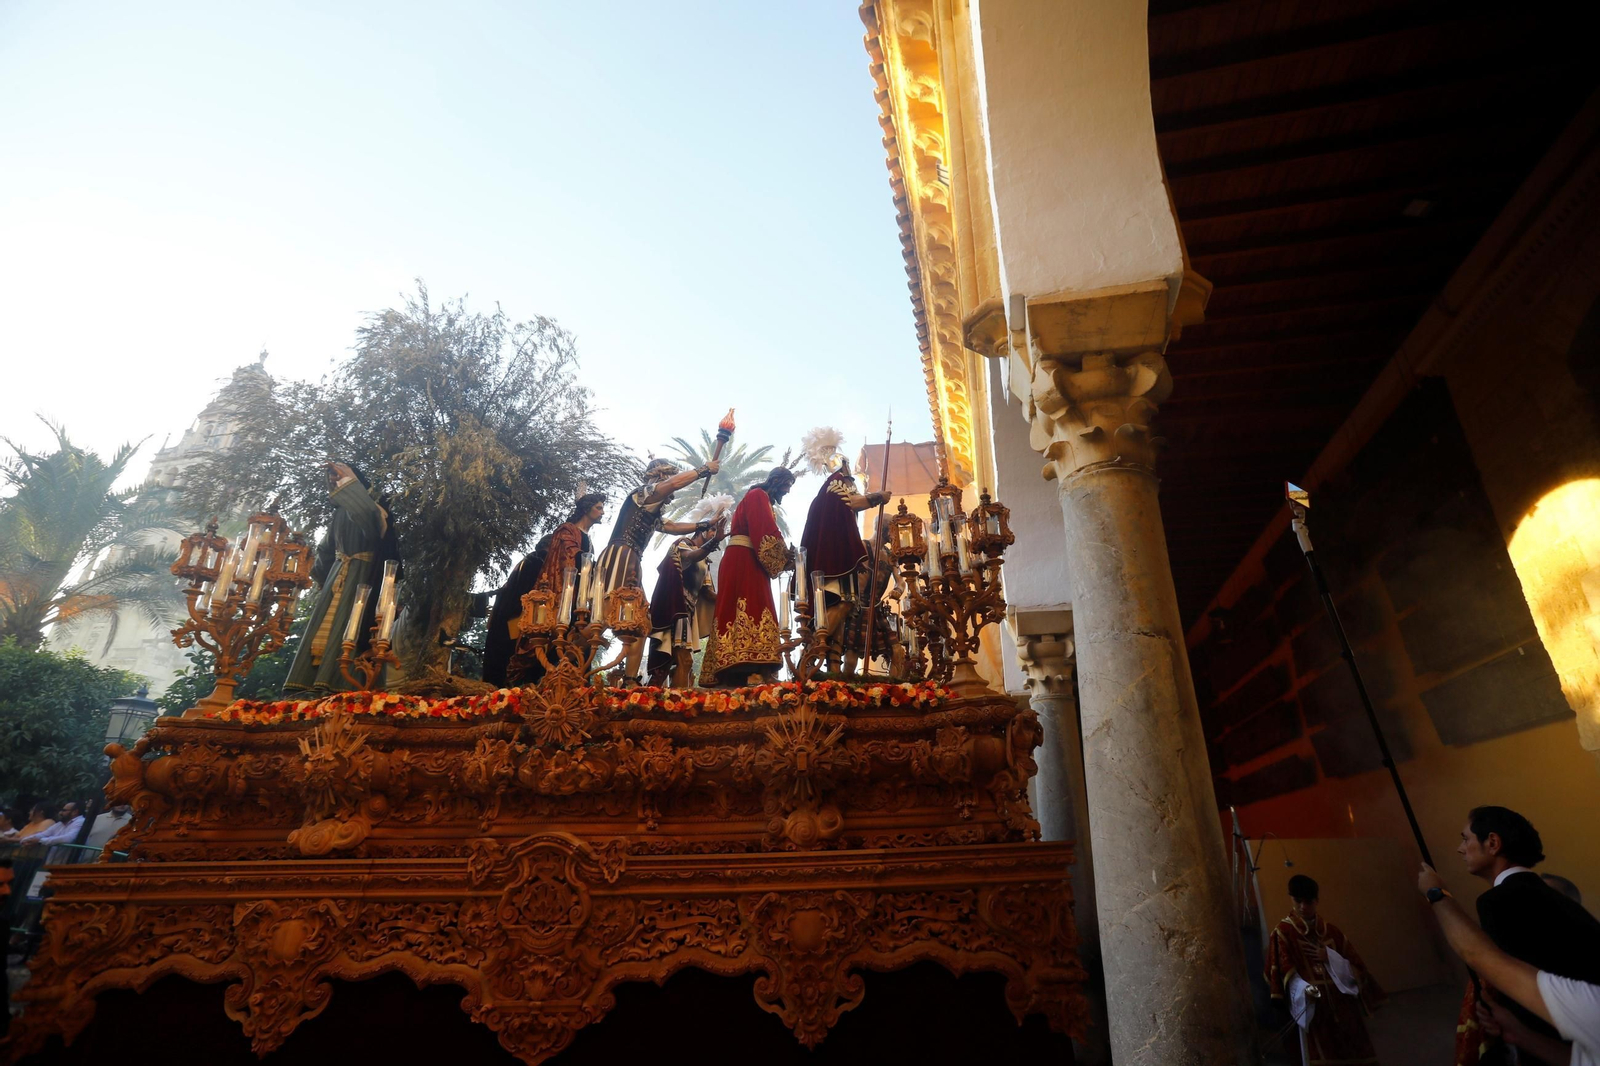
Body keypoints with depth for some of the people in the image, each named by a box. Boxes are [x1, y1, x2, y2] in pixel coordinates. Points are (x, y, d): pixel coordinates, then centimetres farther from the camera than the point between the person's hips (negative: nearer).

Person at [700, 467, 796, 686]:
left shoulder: (760, 499, 26)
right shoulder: (758, 496, -4)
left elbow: (762, 533, 20)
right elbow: (767, 533, -14)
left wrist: (782, 557, 9)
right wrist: (785, 555, -4)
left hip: (746, 562, 10)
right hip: (743, 561, -10)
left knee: (741, 610, 2)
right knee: (750, 609, -18)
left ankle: (736, 671, -1)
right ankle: (749, 671, -27)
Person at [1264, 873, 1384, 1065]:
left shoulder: (1330, 931, 12)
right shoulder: (1283, 932, -4)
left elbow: (1354, 968, 8)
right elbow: (1286, 973, -9)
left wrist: (1330, 957, -9)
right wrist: (1304, 989, -26)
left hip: (1343, 1008, 5)